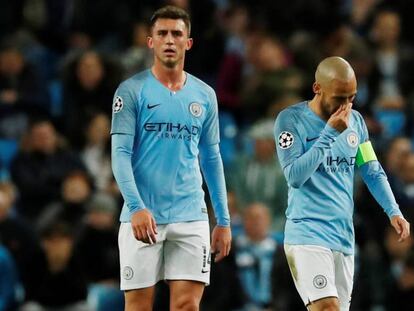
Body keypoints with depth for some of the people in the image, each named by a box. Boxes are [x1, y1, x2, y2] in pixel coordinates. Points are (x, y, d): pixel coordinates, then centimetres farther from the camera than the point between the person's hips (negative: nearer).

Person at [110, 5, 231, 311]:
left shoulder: (205, 96, 12)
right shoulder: (132, 91, -1)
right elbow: (120, 154, -7)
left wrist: (223, 220, 14)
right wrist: (135, 207, -20)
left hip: (191, 216, 3)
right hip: (143, 216, -3)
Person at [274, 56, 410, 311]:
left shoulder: (355, 121, 11)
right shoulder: (291, 120, -6)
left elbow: (373, 173, 17)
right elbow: (294, 176, -15)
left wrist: (393, 211, 2)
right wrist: (329, 134, -17)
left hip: (345, 237, 6)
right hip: (307, 234, -6)